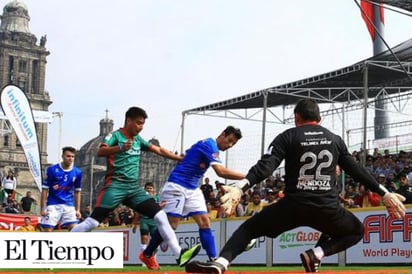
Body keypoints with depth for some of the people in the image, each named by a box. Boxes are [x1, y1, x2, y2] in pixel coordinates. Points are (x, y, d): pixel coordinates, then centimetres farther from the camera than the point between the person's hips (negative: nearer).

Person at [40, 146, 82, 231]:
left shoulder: (77, 172, 4)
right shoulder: (52, 170, -6)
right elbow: (45, 190, -4)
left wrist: (77, 210, 9)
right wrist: (43, 208, -8)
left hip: (69, 206, 3)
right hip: (53, 205, -3)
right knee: (47, 230, -5)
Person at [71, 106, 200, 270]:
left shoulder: (138, 139, 15)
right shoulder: (115, 135, -5)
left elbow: (159, 150, 24)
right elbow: (100, 152, -22)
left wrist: (181, 159, 23)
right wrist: (120, 148, -40)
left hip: (134, 188, 7)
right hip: (115, 185, -6)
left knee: (160, 216, -3)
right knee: (92, 222, -14)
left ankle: (179, 254, -4)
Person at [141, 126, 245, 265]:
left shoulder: (212, 148, 13)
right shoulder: (210, 144, -17)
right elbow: (221, 171, -28)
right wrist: (246, 177, -28)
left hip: (193, 189, 9)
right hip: (176, 187, -9)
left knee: (205, 222, -3)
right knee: (171, 225, -8)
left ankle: (214, 260, -7)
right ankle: (146, 254, 9)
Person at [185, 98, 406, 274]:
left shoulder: (288, 137, 4)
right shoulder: (335, 140, 14)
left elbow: (265, 166, -11)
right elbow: (357, 170, 13)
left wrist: (240, 187, -21)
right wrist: (385, 194, 18)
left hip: (294, 206, -1)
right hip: (328, 208, 2)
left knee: (249, 228, 13)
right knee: (357, 230, 30)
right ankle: (317, 254, 4)